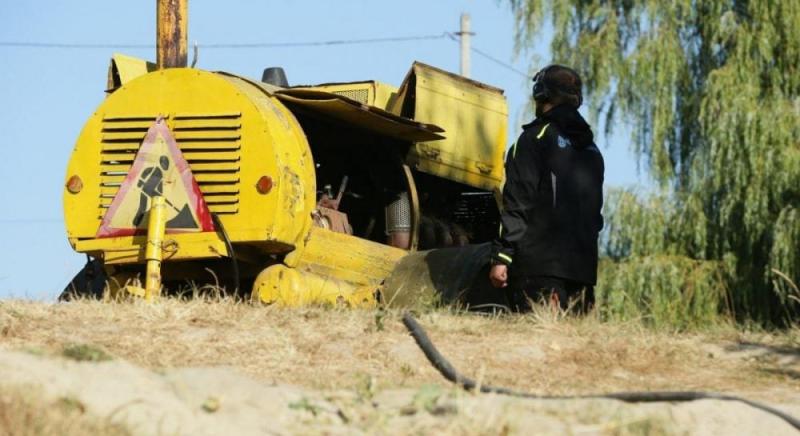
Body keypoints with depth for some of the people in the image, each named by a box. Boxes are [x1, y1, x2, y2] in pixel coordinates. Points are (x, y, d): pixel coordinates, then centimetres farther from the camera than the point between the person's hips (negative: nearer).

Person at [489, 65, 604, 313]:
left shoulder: (536, 138, -3)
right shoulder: (591, 150, 21)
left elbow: (517, 203, -9)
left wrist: (501, 257, -10)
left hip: (538, 265, -7)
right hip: (584, 265, 7)